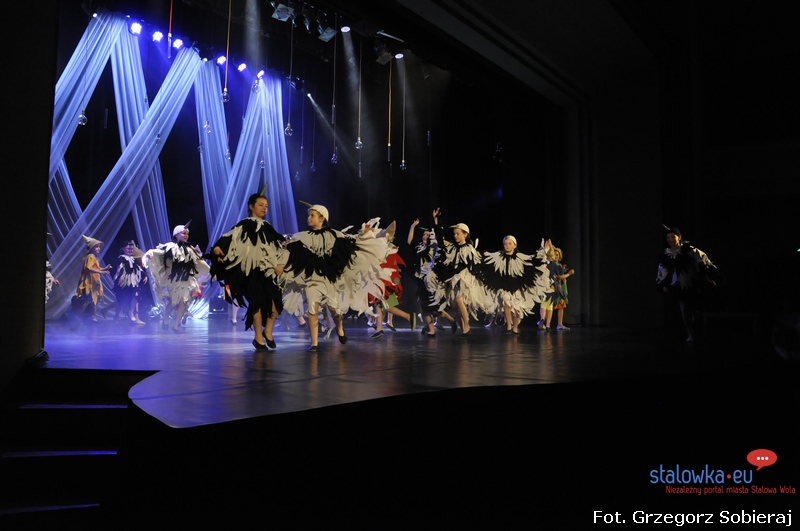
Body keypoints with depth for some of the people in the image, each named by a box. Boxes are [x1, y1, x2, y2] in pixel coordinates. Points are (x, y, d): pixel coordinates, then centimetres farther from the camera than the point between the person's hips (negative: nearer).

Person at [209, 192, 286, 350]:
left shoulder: (267, 227, 16)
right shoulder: (244, 225, 0)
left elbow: (279, 248, 16)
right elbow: (229, 239, -12)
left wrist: (280, 264, 1)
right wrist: (217, 248, -31)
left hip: (269, 270, 5)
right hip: (253, 270, -5)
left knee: (276, 300, -6)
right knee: (257, 302, -4)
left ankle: (268, 332, 13)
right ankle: (258, 337, 9)